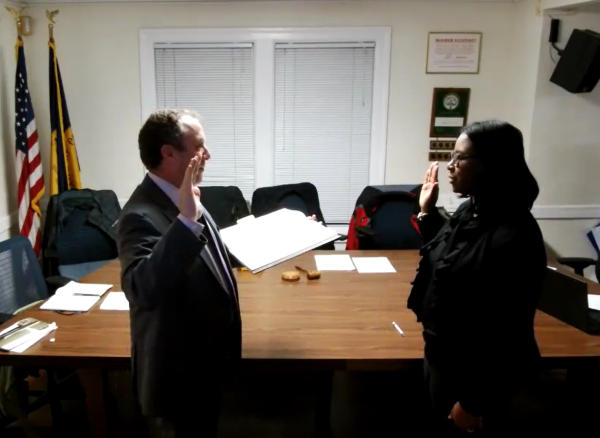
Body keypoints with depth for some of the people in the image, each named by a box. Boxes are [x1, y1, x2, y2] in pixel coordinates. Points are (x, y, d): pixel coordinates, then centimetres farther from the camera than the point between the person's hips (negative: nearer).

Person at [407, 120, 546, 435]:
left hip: (473, 371, -8)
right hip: (442, 354, 8)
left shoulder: (513, 239, -29)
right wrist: (427, 212, 7)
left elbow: (506, 334, -25)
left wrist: (474, 403, -18)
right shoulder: (469, 211, -2)